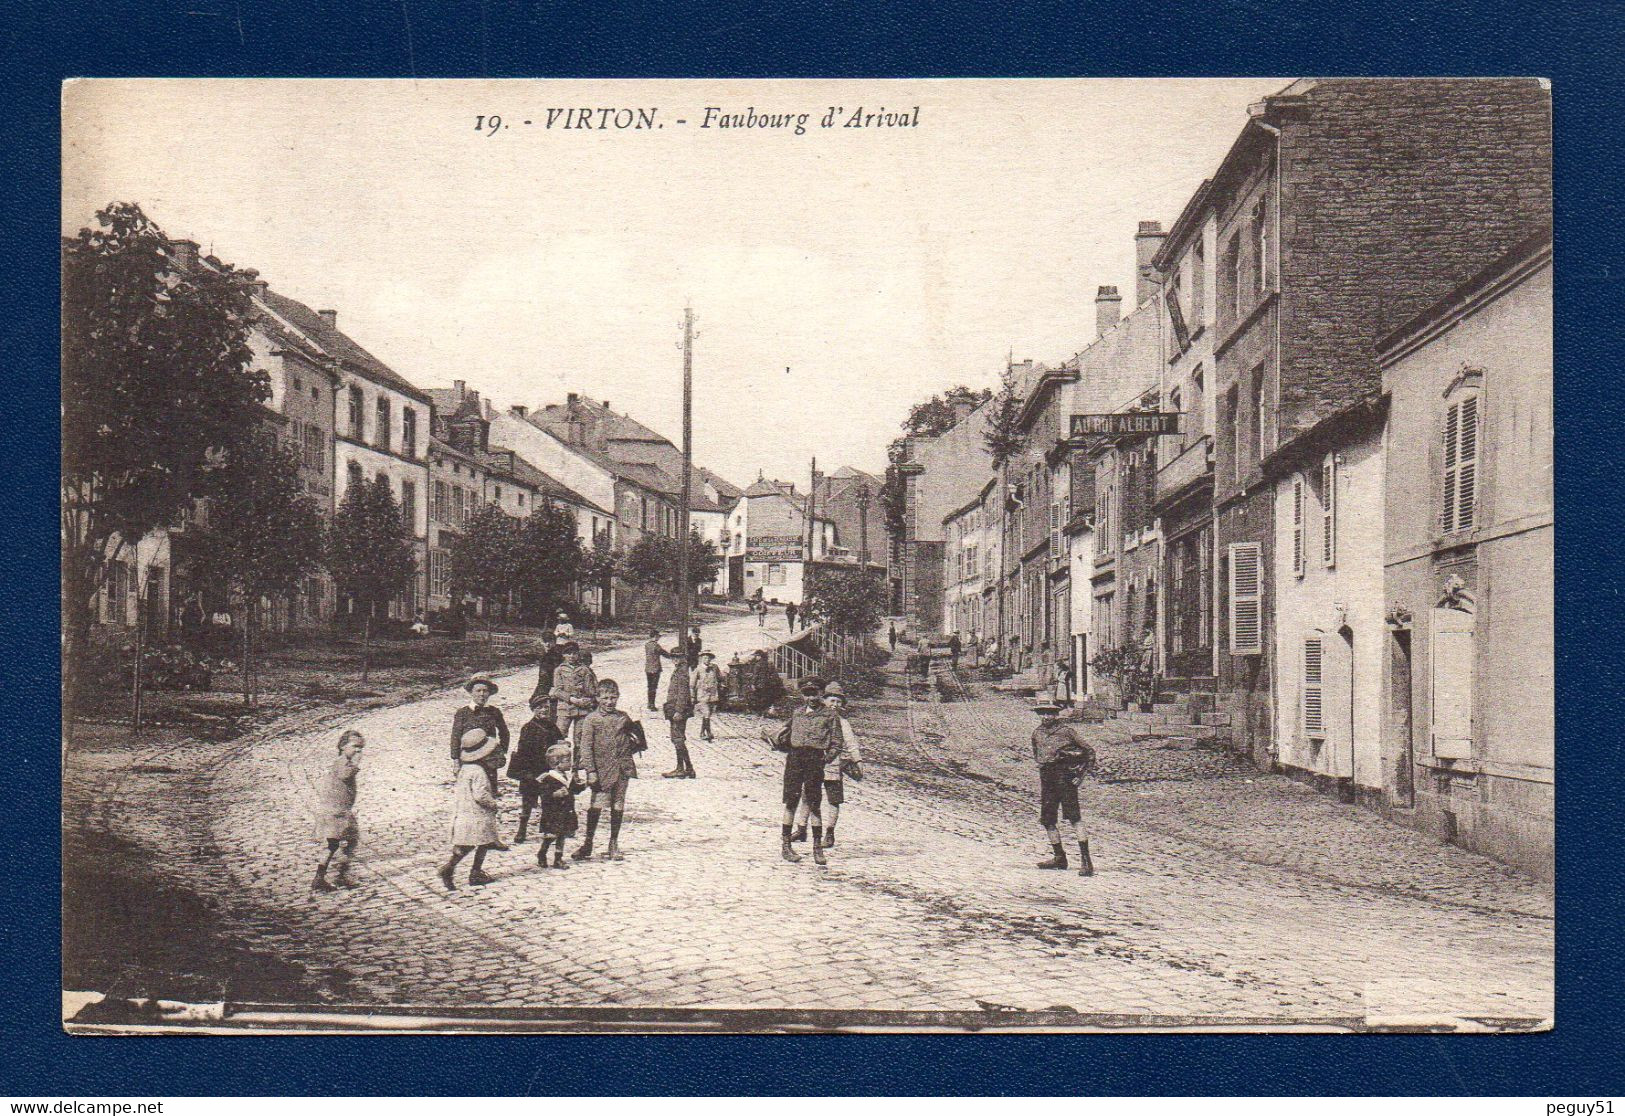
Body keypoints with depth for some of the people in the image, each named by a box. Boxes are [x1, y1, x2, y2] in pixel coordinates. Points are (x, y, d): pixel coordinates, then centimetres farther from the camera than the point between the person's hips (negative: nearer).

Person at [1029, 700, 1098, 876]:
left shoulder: (1067, 731, -8)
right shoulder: (1037, 733, 10)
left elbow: (1089, 751, -4)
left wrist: (1082, 774, -7)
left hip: (1065, 777, -7)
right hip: (1046, 779, 7)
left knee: (1074, 818, -13)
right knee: (1046, 820, 9)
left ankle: (1086, 861, -14)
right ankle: (1059, 858, 22)